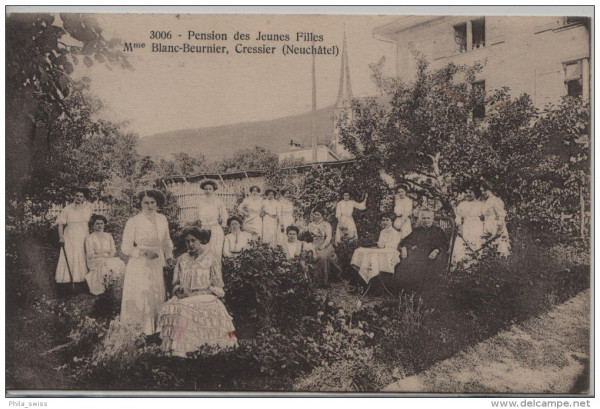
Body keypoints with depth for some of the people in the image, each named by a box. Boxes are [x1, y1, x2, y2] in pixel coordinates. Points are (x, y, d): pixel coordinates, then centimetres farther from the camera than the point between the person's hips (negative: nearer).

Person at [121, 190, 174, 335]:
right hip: (139, 267, -5)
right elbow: (125, 248, -10)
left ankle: (154, 329, 22)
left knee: (157, 298, 9)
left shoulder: (162, 219, 5)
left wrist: (169, 257, 15)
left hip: (156, 266, 5)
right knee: (139, 299, -3)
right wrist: (144, 252, -19)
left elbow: (166, 242, 19)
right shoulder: (133, 222, -10)